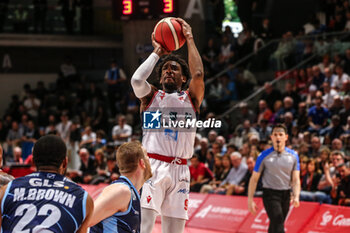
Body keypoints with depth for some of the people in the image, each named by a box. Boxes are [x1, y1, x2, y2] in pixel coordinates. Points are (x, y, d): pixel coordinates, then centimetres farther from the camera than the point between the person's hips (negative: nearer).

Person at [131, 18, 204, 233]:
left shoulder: (191, 99, 14)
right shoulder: (152, 96, 13)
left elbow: (198, 74, -6)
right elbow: (137, 80, -9)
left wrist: (189, 39, 2)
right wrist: (157, 52, 4)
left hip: (179, 170, 2)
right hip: (152, 166, -2)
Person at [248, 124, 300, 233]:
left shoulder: (293, 155, 4)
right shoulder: (264, 155, -4)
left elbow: (295, 179, 3)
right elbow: (254, 178, 0)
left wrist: (296, 196, -14)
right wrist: (250, 199, -5)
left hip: (286, 195, 4)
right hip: (270, 194, -4)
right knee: (278, 223, -19)